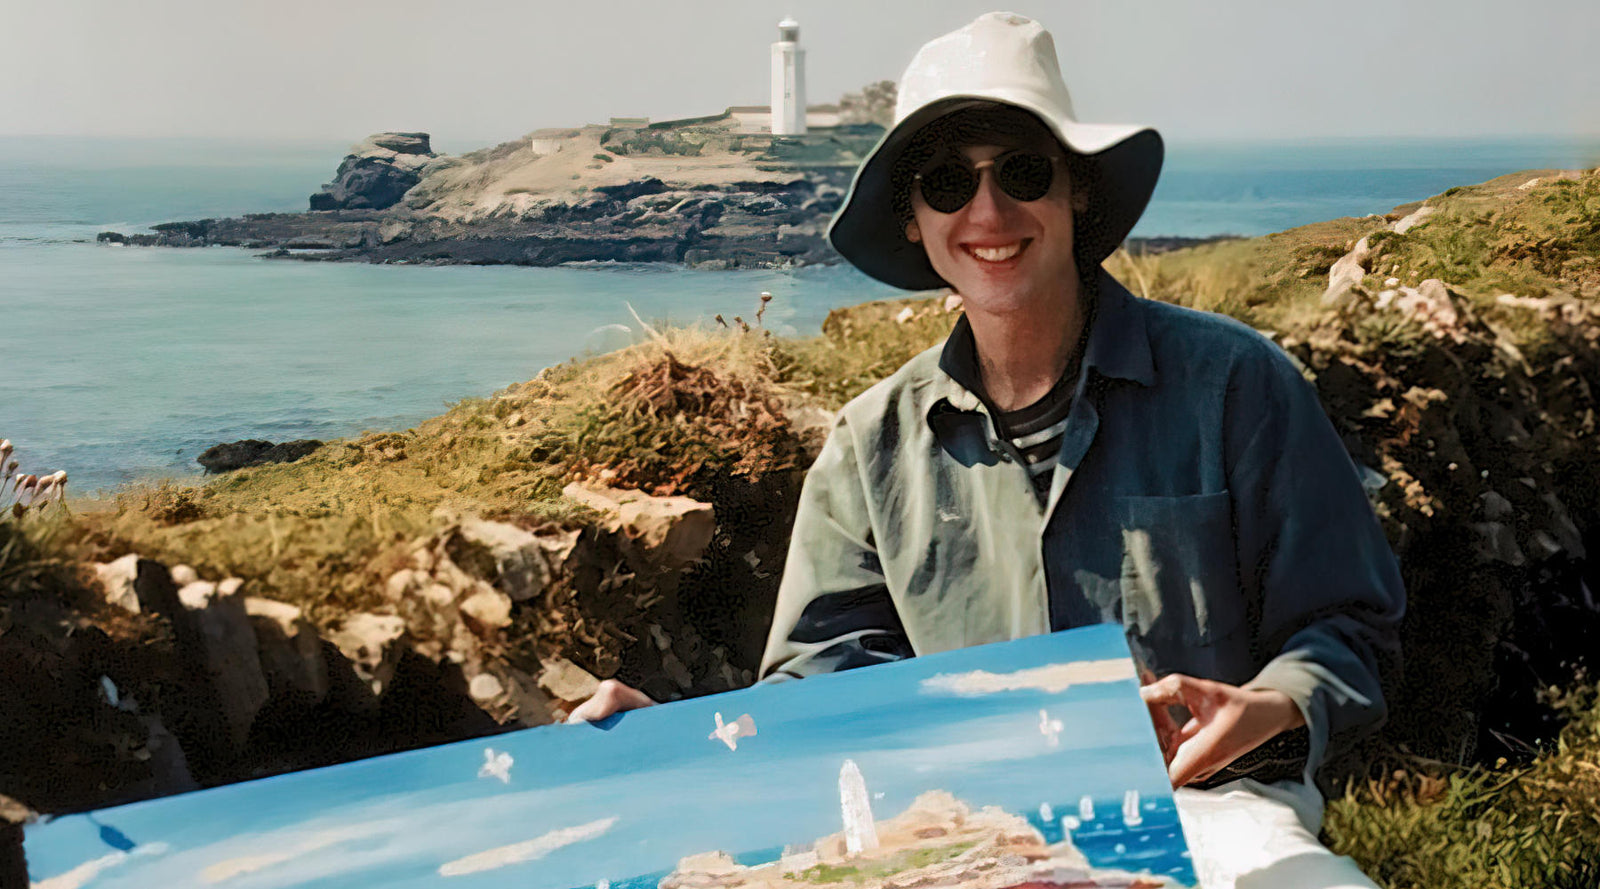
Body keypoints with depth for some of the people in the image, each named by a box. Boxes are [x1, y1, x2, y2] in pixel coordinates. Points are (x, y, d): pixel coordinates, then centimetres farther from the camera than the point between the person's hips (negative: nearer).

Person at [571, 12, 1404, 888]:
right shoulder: (873, 445, 10)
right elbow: (821, 674, 7)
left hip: (1204, 799, -2)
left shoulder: (1229, 381, 1)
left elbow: (1344, 625, 4)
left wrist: (1266, 709, -18)